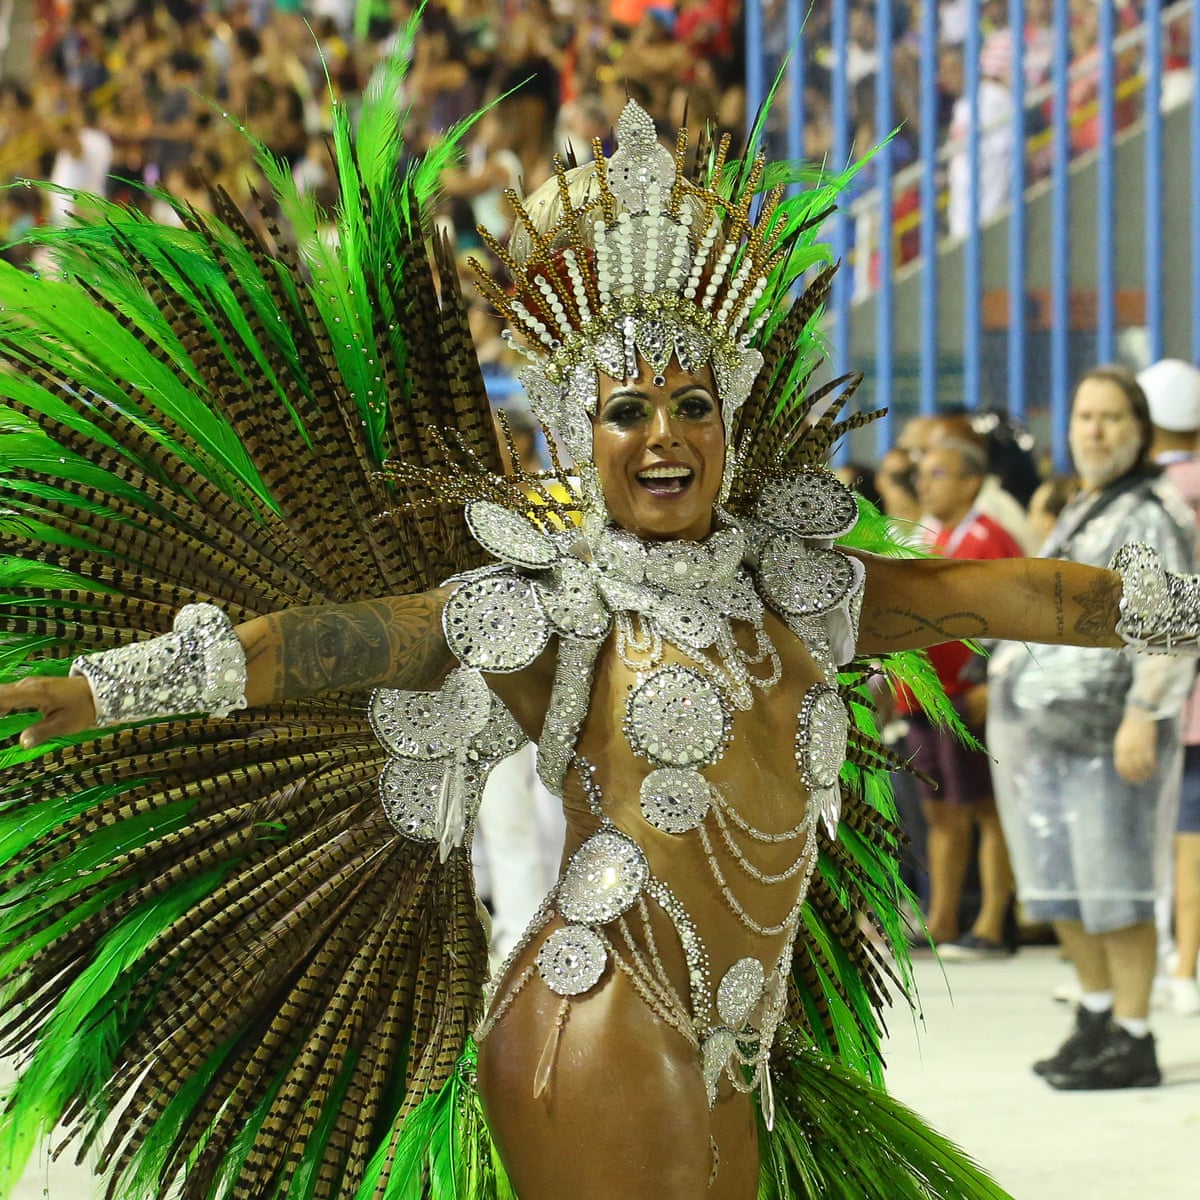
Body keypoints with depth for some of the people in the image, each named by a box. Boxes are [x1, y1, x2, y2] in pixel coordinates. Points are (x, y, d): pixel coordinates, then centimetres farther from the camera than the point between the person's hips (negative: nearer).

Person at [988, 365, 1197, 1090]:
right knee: (1057, 880, 13)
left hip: (1110, 723, -9)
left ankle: (1132, 1042, -4)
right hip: (1051, 726, 9)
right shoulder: (1082, 512, 19)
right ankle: (1097, 1017, 26)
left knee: (1112, 879, -8)